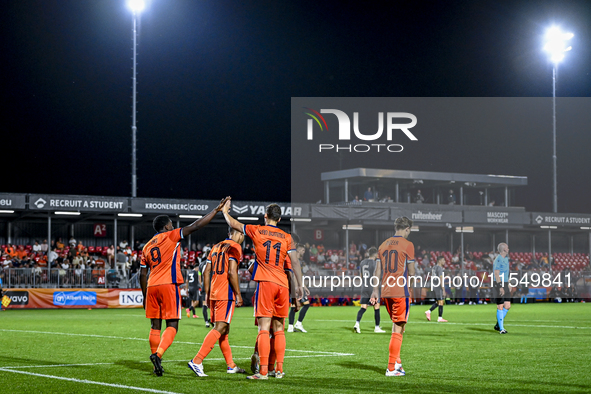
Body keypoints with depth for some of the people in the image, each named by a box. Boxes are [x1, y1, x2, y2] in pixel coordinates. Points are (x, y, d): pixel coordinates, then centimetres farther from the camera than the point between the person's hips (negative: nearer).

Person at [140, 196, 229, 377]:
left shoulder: (147, 246, 18)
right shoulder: (170, 236, 1)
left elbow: (142, 275, 17)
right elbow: (195, 226, -5)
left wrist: (145, 296, 25)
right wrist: (216, 210, -3)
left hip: (152, 287, 6)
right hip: (168, 285, -6)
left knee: (155, 326, 10)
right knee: (172, 325, -4)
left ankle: (156, 361, 9)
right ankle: (158, 353, -23)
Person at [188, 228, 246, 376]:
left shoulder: (216, 247, 18)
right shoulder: (235, 247, -5)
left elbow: (206, 272, 16)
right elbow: (232, 272, -15)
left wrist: (207, 294, 20)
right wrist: (238, 294, -9)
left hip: (213, 293, 8)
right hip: (226, 294, -8)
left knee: (225, 329, 14)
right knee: (220, 328, -11)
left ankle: (231, 365, 21)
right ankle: (197, 361, -21)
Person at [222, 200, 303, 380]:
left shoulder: (257, 231, 4)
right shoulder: (286, 237, 9)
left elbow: (234, 224, 17)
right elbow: (295, 262, 5)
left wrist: (225, 211, 35)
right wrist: (299, 285, 10)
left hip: (265, 282, -3)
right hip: (282, 284, 3)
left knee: (264, 328, -6)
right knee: (278, 329, 11)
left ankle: (263, 371, -11)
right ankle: (279, 369, 11)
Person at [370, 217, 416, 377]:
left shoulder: (383, 245, 12)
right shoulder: (407, 245, -5)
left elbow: (378, 270, 11)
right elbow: (411, 272, -7)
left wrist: (375, 291, 13)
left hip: (386, 292, 6)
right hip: (401, 292, -6)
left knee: (396, 327, 19)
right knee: (398, 329, -2)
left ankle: (397, 362, 19)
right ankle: (391, 368, -3)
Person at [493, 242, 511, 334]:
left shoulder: (506, 259, 16)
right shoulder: (498, 260, -14)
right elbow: (496, 274, -19)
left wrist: (508, 285, 23)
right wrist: (500, 287, -23)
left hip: (505, 285, 9)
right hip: (499, 285, -9)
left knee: (507, 306, 6)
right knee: (500, 307, -4)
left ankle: (498, 325, 19)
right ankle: (501, 329, 0)